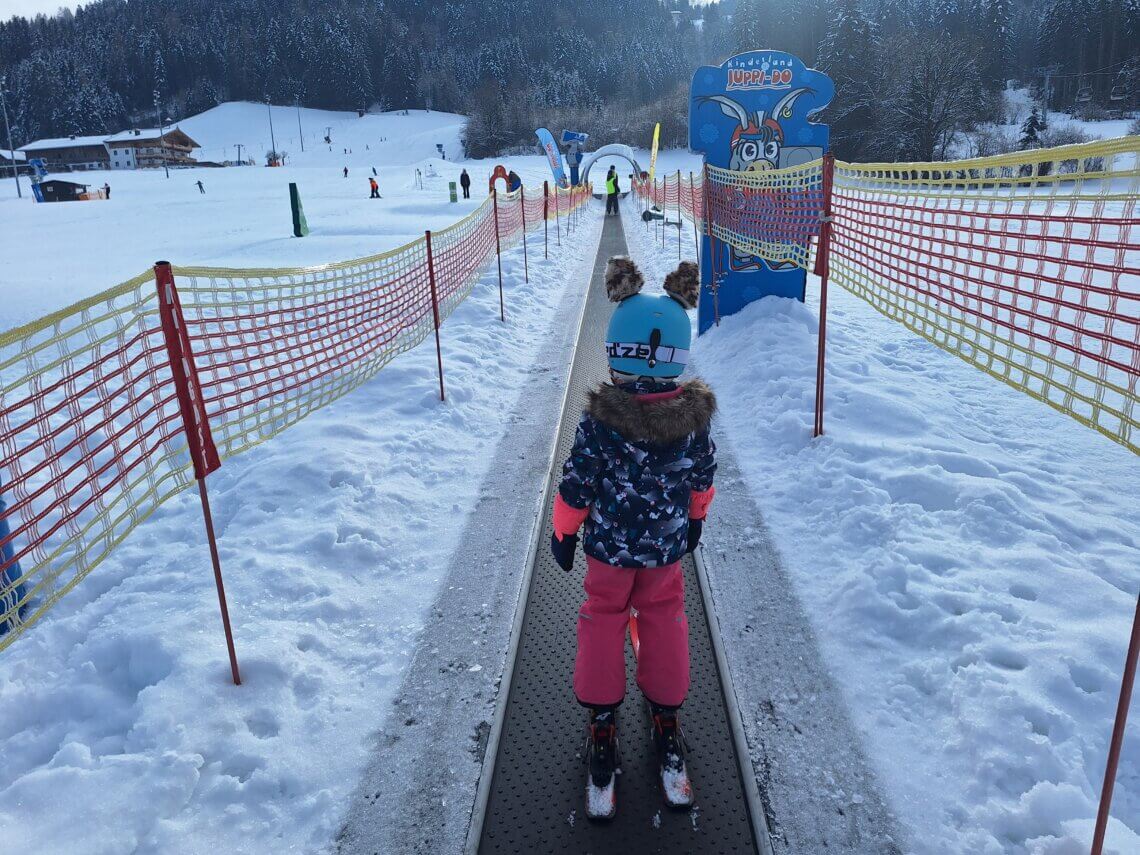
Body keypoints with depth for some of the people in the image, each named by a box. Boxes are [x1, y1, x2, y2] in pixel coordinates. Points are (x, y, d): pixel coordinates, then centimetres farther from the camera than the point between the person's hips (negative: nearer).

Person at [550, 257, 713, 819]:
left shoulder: (599, 421, -25)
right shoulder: (694, 416, -15)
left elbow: (575, 488, -14)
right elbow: (702, 479, 1)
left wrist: (563, 533, 4)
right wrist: (695, 519, 19)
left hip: (609, 546, -2)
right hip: (667, 547, 2)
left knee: (603, 620, 18)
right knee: (664, 619, 21)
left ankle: (602, 720, 28)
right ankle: (665, 717, 34)